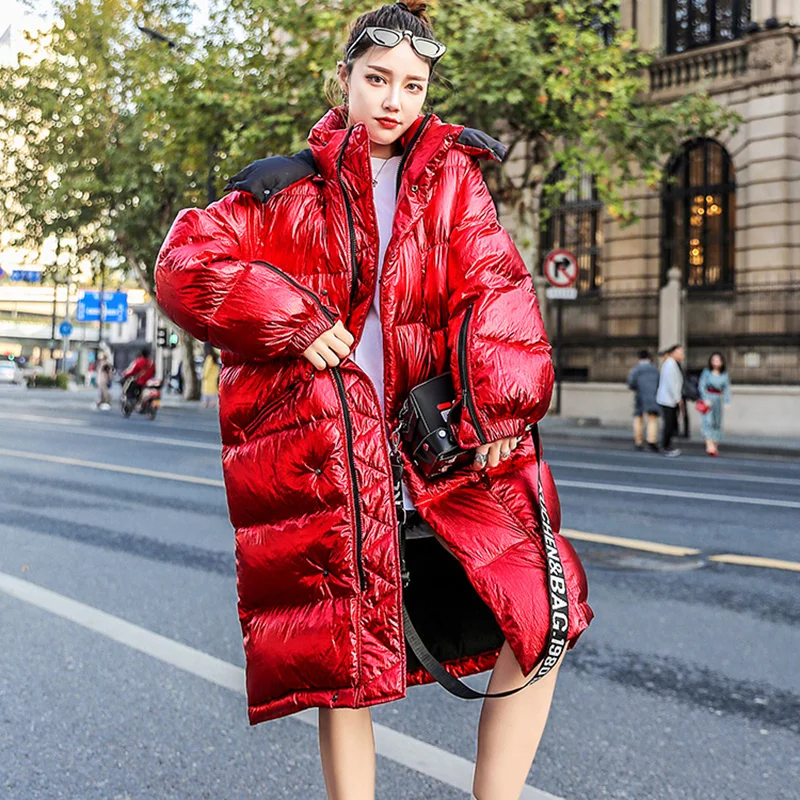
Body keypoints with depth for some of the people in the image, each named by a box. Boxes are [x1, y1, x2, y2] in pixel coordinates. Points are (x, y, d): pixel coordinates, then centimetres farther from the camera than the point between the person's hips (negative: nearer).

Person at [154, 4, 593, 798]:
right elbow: (186, 263, 1)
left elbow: (494, 291, 1)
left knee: (540, 619, -8)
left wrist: (500, 411, -11)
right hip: (318, 452, -1)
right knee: (342, 661, 5)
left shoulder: (452, 180, 11)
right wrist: (293, 321, -10)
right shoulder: (289, 187, 8)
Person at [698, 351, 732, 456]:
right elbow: (701, 386, -5)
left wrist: (727, 402, -6)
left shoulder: (724, 374, 5)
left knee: (717, 423, 7)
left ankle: (715, 447, 17)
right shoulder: (707, 372, -3)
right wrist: (705, 399, -16)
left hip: (718, 399, 4)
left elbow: (727, 388, 5)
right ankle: (709, 446, -23)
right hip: (707, 398, -4)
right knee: (708, 420, -15)